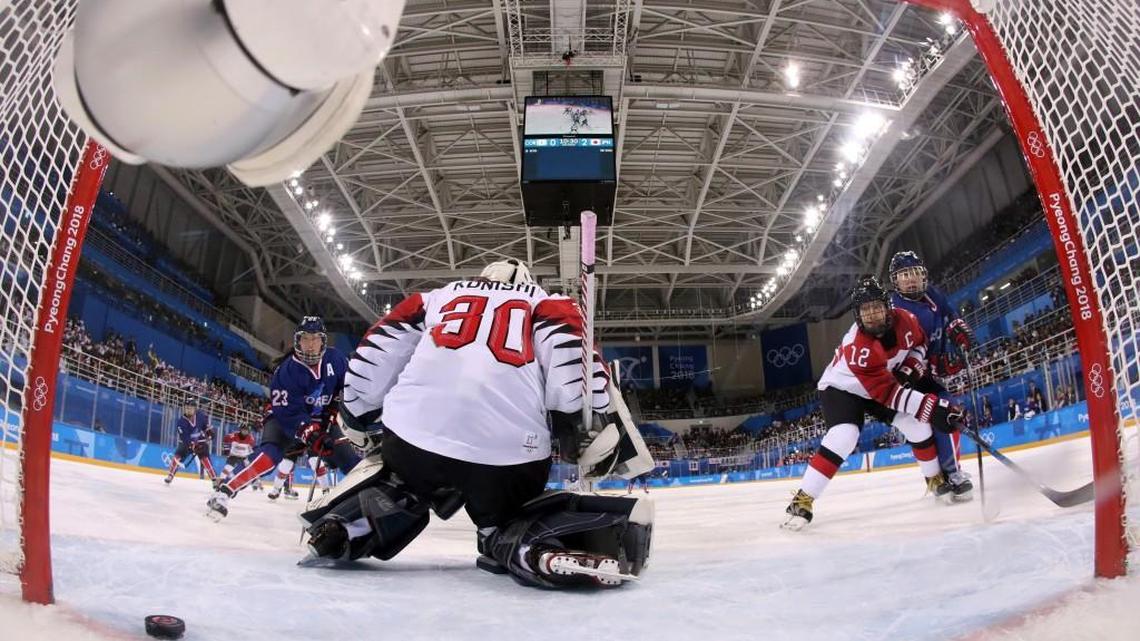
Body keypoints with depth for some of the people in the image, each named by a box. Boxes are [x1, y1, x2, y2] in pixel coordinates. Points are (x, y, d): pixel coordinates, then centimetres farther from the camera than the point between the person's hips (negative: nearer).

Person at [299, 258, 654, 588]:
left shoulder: (439, 296, 29)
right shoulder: (547, 304, 22)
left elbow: (377, 354, 24)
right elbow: (573, 352, 1)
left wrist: (359, 419, 34)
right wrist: (593, 432, 2)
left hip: (412, 432, 3)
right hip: (510, 451, -2)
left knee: (395, 474, 36)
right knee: (510, 521, 23)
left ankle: (339, 529, 14)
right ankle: (539, 550, -9)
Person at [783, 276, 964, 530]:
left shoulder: (904, 320, -19)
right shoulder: (857, 347, -38)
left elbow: (919, 342, 6)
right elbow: (887, 392, -36)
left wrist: (909, 366, -12)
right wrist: (930, 406, -41)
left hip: (881, 383, 7)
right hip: (840, 388, -6)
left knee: (917, 423, -3)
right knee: (843, 437, -27)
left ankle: (935, 478, 23)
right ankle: (802, 499, -25)